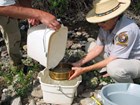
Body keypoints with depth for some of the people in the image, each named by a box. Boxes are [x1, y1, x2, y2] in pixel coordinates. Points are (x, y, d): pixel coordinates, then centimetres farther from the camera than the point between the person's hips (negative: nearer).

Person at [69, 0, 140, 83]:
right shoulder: (106, 25, -11)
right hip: (118, 58, 8)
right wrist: (79, 63, -9)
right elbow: (98, 48, -2)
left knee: (114, 68, -39)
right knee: (91, 46, 5)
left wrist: (84, 70, -28)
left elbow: (112, 60, -31)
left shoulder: (126, 30, -35)